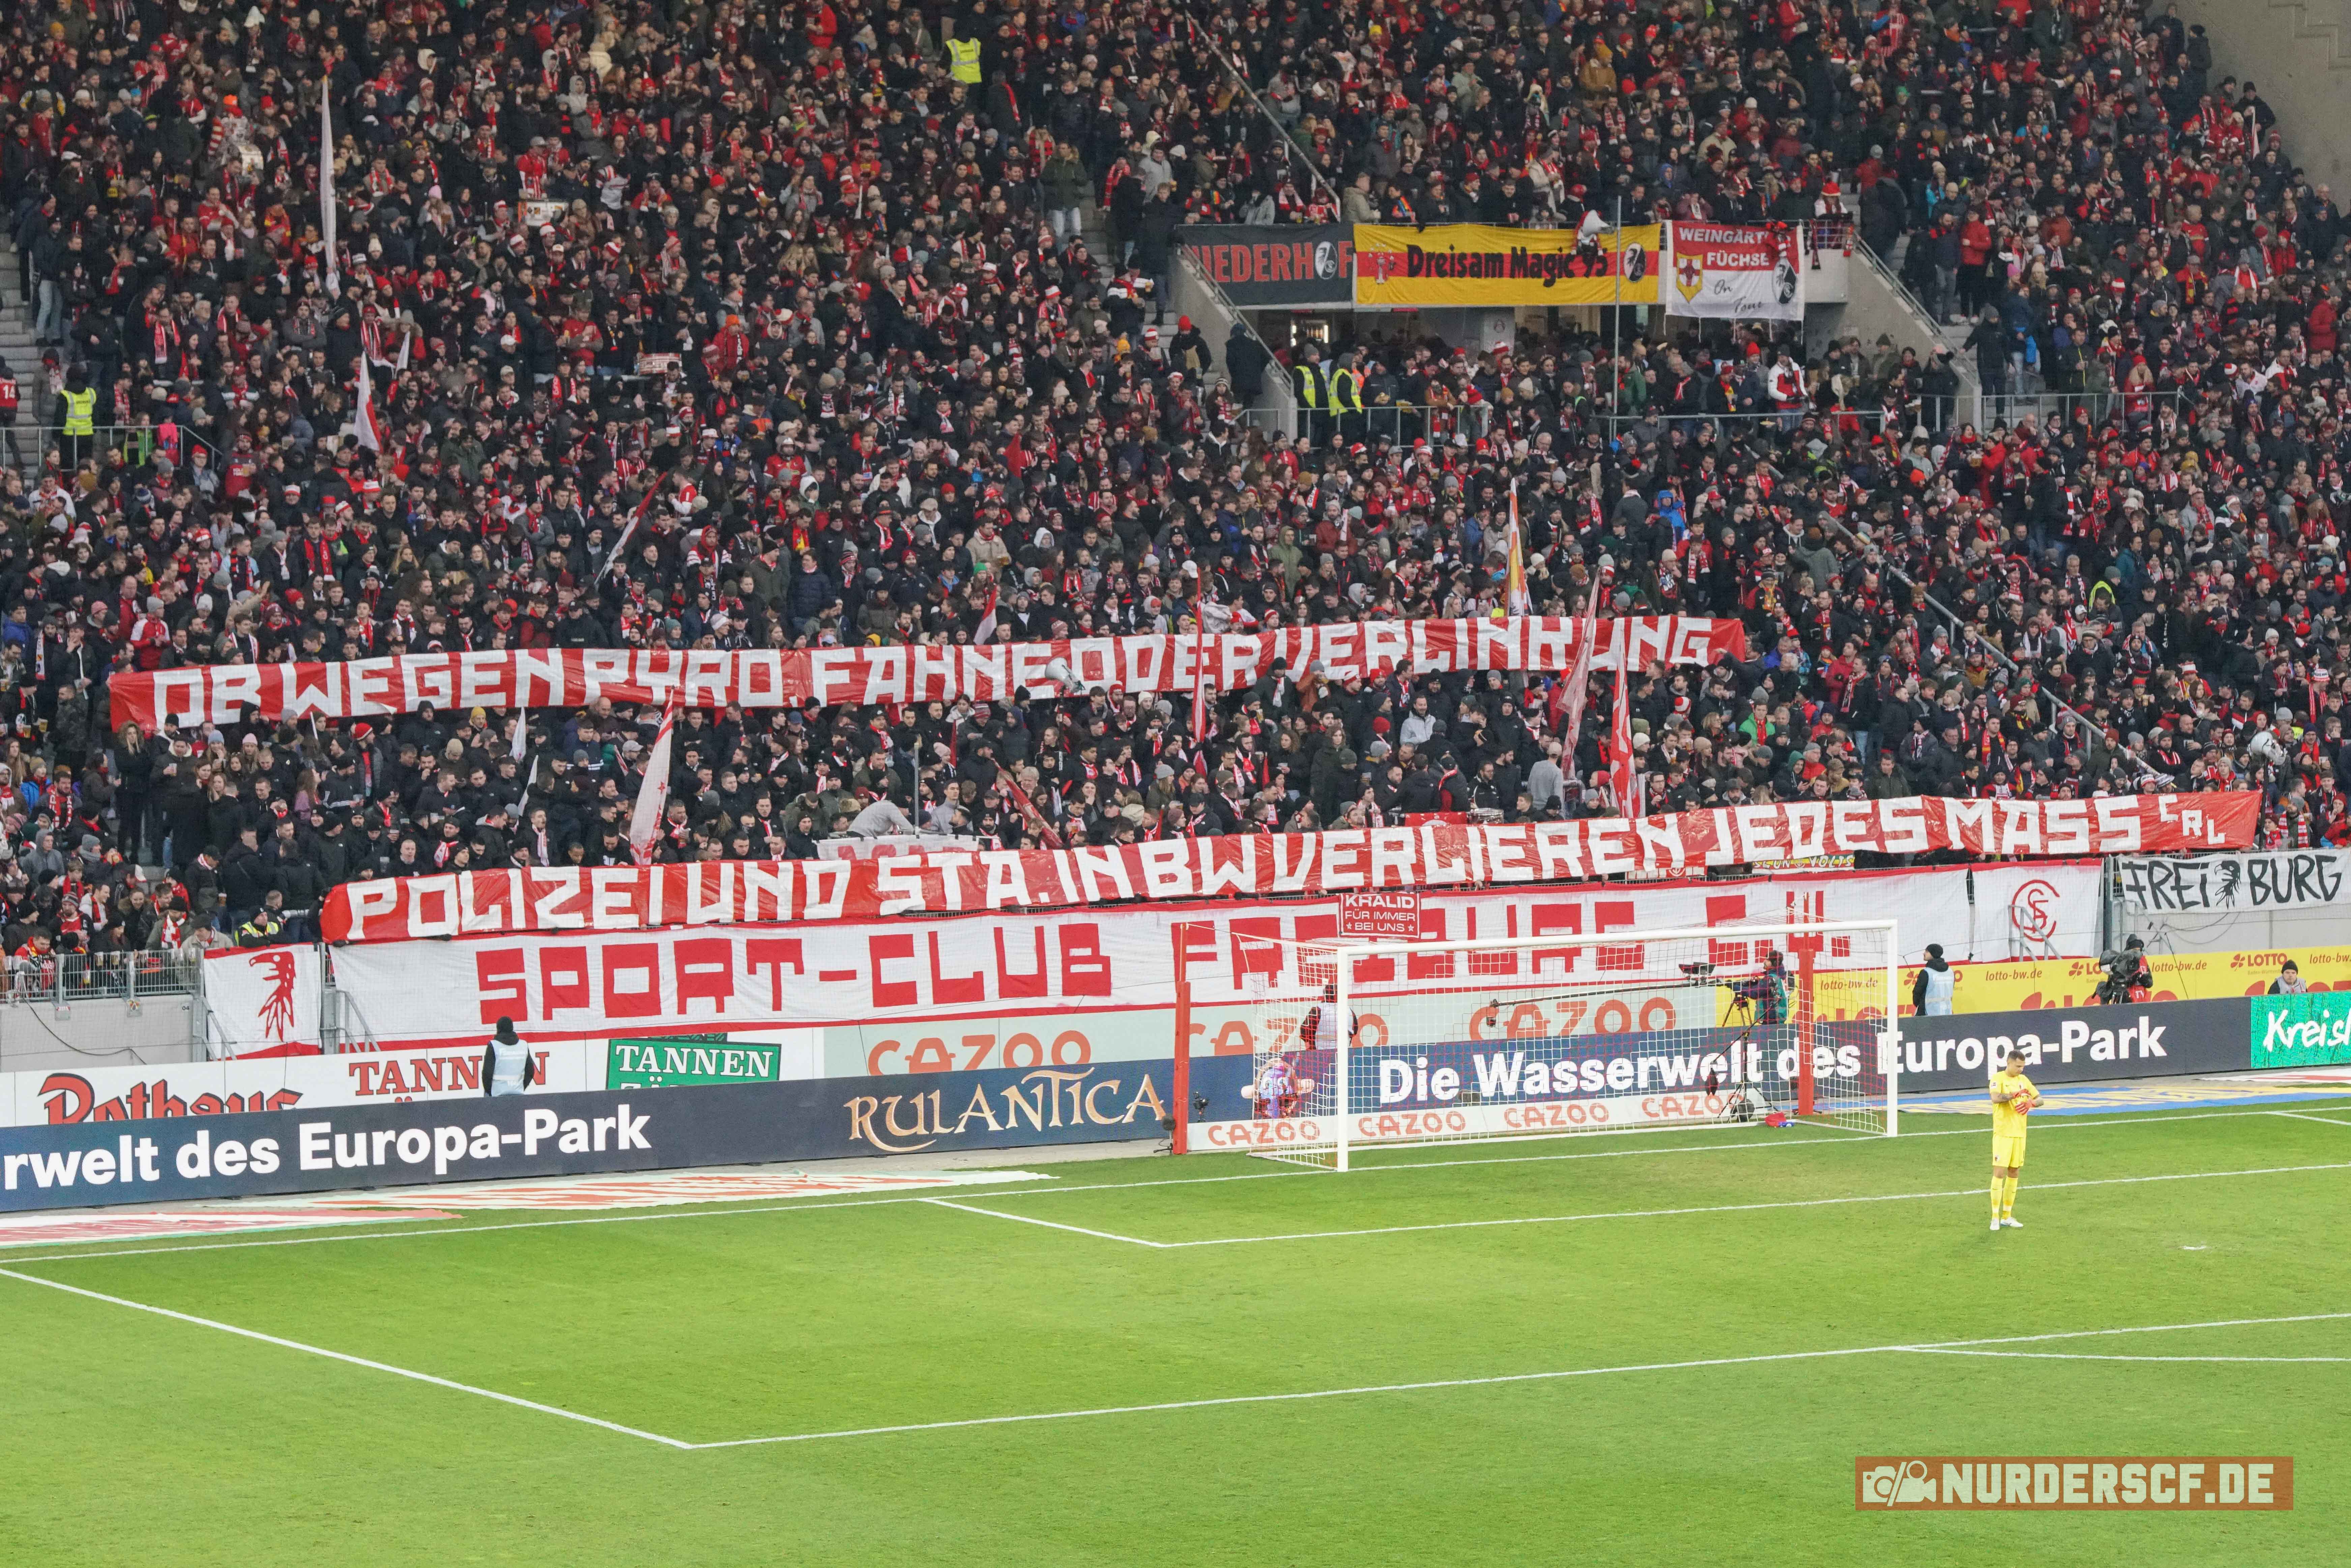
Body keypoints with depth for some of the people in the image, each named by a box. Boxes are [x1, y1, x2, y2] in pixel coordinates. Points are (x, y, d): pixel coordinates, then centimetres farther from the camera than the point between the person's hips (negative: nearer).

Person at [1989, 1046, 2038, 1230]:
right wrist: (2016, 1094, -28)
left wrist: (2031, 1103, -7)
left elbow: (2040, 1099, 14)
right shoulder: (1999, 1079, -7)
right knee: (1999, 1173, -10)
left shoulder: (2023, 1080, 12)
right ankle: (1995, 1217, -8)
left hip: (2019, 1134, 6)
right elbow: (1996, 1098, -25)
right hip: (2002, 1134, -6)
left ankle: (2007, 1216, 14)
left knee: (2014, 1173, 8)